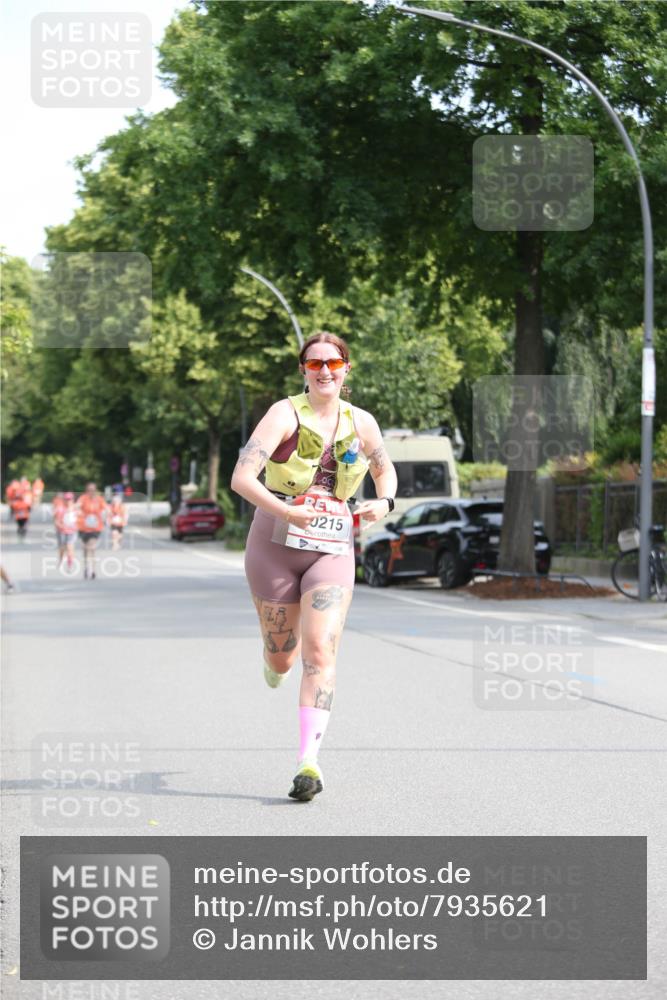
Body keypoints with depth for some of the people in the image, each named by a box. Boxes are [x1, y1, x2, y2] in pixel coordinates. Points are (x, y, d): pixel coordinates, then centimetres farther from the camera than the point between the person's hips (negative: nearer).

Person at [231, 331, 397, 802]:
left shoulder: (361, 422, 4)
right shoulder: (285, 414, -8)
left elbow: (385, 469, 24)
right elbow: (241, 477, -19)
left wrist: (384, 502, 1)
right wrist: (284, 511, -34)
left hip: (332, 550, 1)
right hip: (276, 546, -1)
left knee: (320, 652, -17)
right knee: (282, 660, 11)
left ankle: (309, 761, -19)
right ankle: (275, 659, 52)